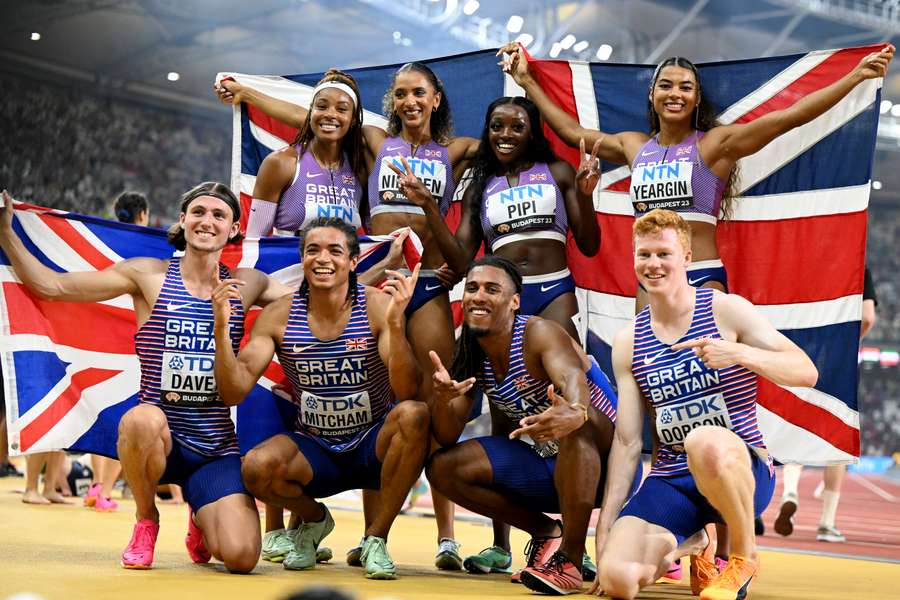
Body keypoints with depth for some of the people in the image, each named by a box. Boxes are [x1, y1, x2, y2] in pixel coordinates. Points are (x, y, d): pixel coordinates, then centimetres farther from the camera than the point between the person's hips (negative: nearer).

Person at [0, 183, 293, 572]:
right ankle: (146, 519, -6)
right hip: (156, 440, -2)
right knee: (143, 418, -40)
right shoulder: (149, 276, 0)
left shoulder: (247, 285, 7)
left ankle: (201, 520, 22)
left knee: (241, 557, -20)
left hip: (217, 449, 2)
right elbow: (50, 285, -3)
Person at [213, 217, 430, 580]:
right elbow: (235, 392, -10)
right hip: (314, 451, 1)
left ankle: (376, 539, -12)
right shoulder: (279, 316, -5)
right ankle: (313, 519, 8)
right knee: (257, 468, -29)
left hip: (374, 446, -1)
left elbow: (407, 392, -22)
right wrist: (221, 329, -24)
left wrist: (395, 324, -37)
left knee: (414, 415, -32)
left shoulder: (378, 306, -12)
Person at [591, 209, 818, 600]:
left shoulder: (727, 310, -2)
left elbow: (807, 373, -6)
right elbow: (627, 443, 9)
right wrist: (603, 531, 4)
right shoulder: (627, 342, 9)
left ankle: (745, 554, -12)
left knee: (704, 443, -41)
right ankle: (689, 545, 14)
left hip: (742, 471, -4)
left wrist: (739, 353, -24)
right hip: (670, 482, 4)